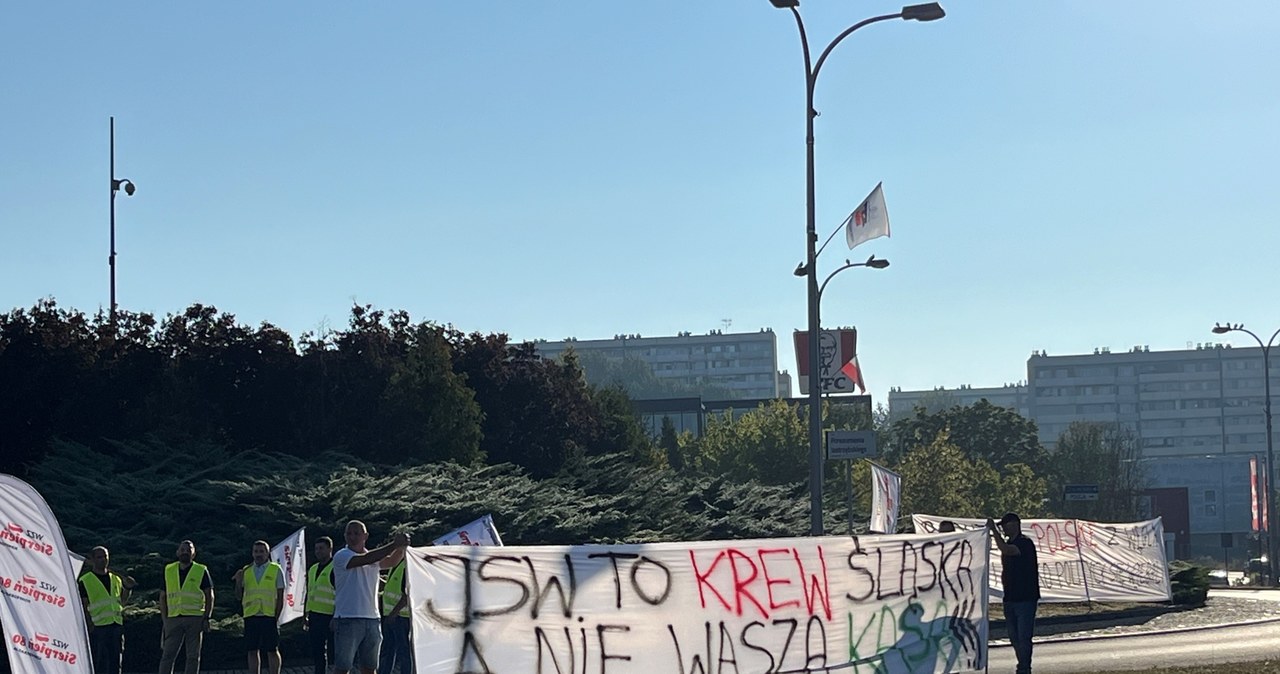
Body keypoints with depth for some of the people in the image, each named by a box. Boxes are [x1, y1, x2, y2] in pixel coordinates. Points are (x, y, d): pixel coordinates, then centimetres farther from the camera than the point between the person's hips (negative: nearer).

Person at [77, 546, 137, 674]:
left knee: (115, 663, 6)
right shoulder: (85, 581, -1)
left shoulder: (116, 579, 17)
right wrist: (90, 627, -14)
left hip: (116, 626, 5)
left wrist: (128, 588, 5)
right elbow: (84, 607, -5)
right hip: (98, 628, -5)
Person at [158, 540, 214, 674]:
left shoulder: (201, 571, 4)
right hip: (173, 618, 2)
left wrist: (206, 618, -7)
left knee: (193, 656, 0)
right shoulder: (169, 571, 12)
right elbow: (163, 597, 14)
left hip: (195, 619, -2)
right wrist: (165, 619, 5)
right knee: (167, 655, -5)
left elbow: (209, 596, 3)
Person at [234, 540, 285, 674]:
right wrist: (238, 581, -4)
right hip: (251, 616, 3)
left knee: (272, 651, 0)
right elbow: (239, 595, 14)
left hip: (269, 616, -3)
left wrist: (277, 617, -7)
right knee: (252, 651, 5)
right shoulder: (246, 571, 13)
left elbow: (281, 597, 1)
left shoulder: (276, 570, 3)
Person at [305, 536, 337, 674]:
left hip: (330, 617, -8)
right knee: (317, 653, 11)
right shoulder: (313, 569, 18)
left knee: (333, 652, -6)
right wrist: (306, 616, 19)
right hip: (315, 617, 8)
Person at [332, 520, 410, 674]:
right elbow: (365, 559, -22)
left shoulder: (374, 557, 14)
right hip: (347, 619, -6)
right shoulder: (341, 556, -7)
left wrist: (401, 547, -20)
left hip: (372, 619, 6)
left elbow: (392, 561, 1)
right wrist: (393, 545, -26)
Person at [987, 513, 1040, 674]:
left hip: (1025, 598, -9)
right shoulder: (1009, 543, 16)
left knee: (1023, 637, -9)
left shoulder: (1025, 543, -12)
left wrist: (993, 530, -24)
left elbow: (1006, 550, -29)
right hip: (1011, 598, 9)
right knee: (1014, 636, 11)